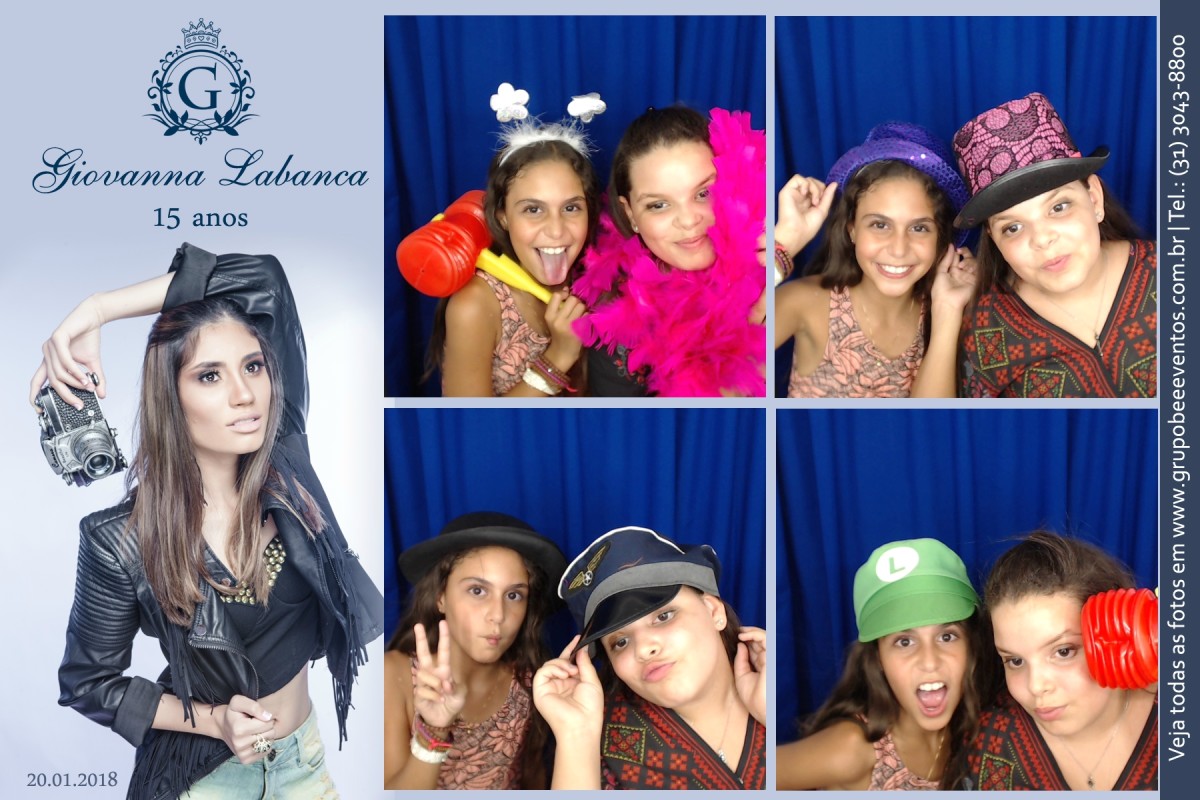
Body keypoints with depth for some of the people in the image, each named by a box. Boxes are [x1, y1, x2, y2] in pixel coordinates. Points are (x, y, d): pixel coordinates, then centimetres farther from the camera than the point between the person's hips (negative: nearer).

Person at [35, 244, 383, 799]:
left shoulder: (286, 469, -16)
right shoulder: (122, 543, -23)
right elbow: (88, 681, -9)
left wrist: (95, 311, -21)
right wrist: (212, 721, -21)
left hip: (304, 754, 4)